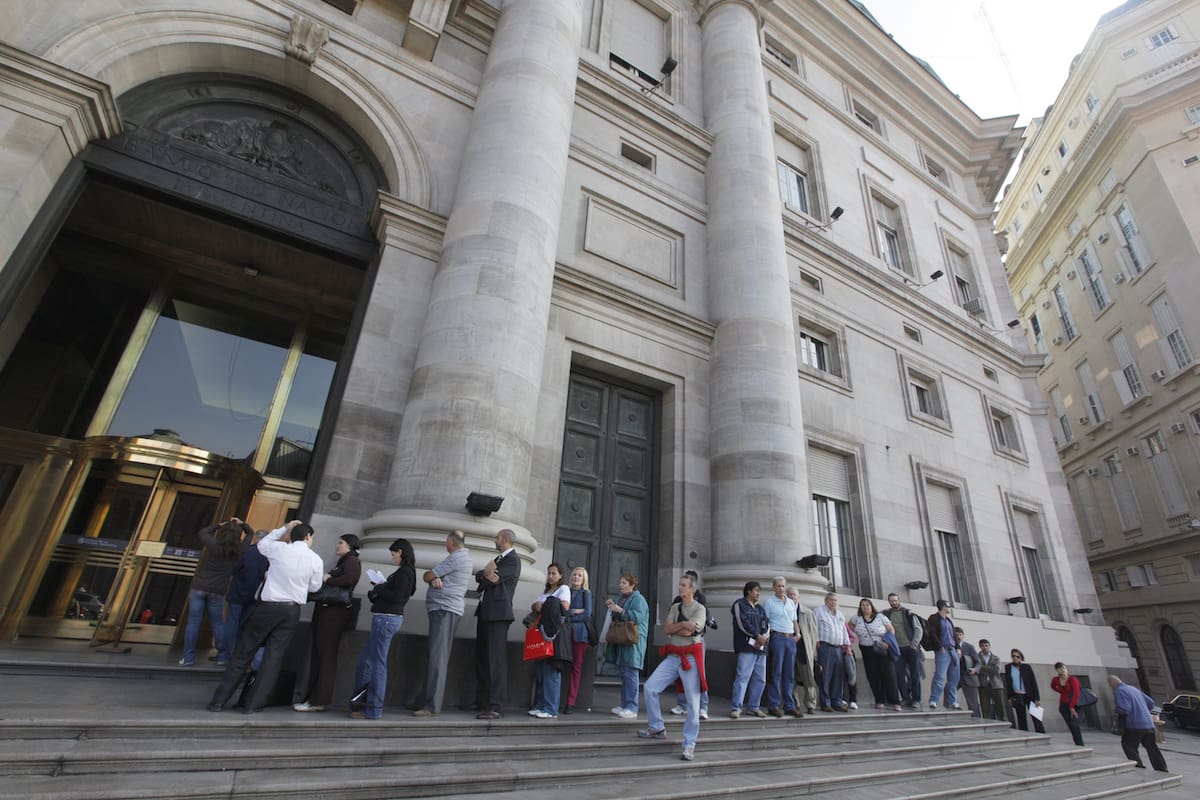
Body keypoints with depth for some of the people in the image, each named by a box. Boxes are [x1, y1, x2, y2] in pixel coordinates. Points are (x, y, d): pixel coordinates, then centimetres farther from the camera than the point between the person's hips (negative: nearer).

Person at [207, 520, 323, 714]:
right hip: (292, 611, 0)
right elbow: (314, 587, 6)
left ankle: (219, 700, 16)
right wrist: (322, 578, 24)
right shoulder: (315, 560, -5)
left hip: (268, 606, 0)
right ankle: (253, 704, 12)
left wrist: (284, 528, 20)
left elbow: (262, 544, 19)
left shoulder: (279, 549, -5)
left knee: (243, 652, 11)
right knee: (274, 657, 8)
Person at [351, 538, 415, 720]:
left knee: (378, 665, -2)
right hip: (386, 618, 10)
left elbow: (397, 597, -22)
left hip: (386, 618, -10)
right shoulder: (404, 571, 14)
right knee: (364, 661, 17)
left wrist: (379, 588, -8)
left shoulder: (404, 572, -14)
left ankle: (373, 710, 7)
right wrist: (376, 591, 0)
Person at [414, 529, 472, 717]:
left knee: (437, 657, -11)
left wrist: (431, 577, 12)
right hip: (445, 609, 10)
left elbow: (426, 576, -10)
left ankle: (433, 706, -10)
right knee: (438, 657, 12)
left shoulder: (455, 557, -13)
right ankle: (432, 700, 18)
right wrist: (435, 579, -8)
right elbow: (432, 577, 14)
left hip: (444, 609, -10)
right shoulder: (464, 557, 19)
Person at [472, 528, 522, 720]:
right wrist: (486, 573, -11)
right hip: (485, 611, 10)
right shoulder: (499, 558, 20)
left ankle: (496, 707, -7)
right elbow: (479, 576, 9)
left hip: (498, 613, -10)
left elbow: (492, 580, -18)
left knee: (495, 660, -9)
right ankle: (482, 701, 24)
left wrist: (486, 574, 2)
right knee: (482, 657, 14)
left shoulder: (513, 560, -9)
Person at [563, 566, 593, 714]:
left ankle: (571, 703, 2)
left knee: (576, 667, -2)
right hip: (566, 632, 2)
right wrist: (574, 611, -9)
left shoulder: (586, 593, 5)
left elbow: (587, 614, -4)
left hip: (580, 632, -2)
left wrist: (569, 617, -4)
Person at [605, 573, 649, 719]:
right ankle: (624, 705, 22)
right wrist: (610, 606, 7)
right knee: (624, 674, 13)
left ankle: (632, 708, -1)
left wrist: (620, 610, -26)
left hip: (633, 641, -8)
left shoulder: (638, 599, -8)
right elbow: (616, 618, 24)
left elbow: (638, 616, -22)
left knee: (630, 674, -7)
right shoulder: (621, 598, 17)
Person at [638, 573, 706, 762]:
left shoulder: (700, 609, -5)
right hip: (672, 656, 6)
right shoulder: (674, 607, 13)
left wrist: (673, 627, -5)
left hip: (691, 656, -5)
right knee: (650, 687, -1)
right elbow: (666, 629, 0)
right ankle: (657, 728, 17)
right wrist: (683, 624, -13)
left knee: (693, 702, -2)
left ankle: (689, 745, 10)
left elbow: (688, 632, -18)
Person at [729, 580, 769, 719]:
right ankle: (735, 708, -8)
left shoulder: (760, 608, 22)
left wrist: (764, 638, -7)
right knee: (743, 677, -12)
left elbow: (766, 625, 12)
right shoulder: (739, 605, 0)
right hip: (746, 647, -7)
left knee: (760, 679, 8)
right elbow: (743, 624, -10)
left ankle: (753, 707, 19)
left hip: (760, 648, 8)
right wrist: (758, 636, -11)